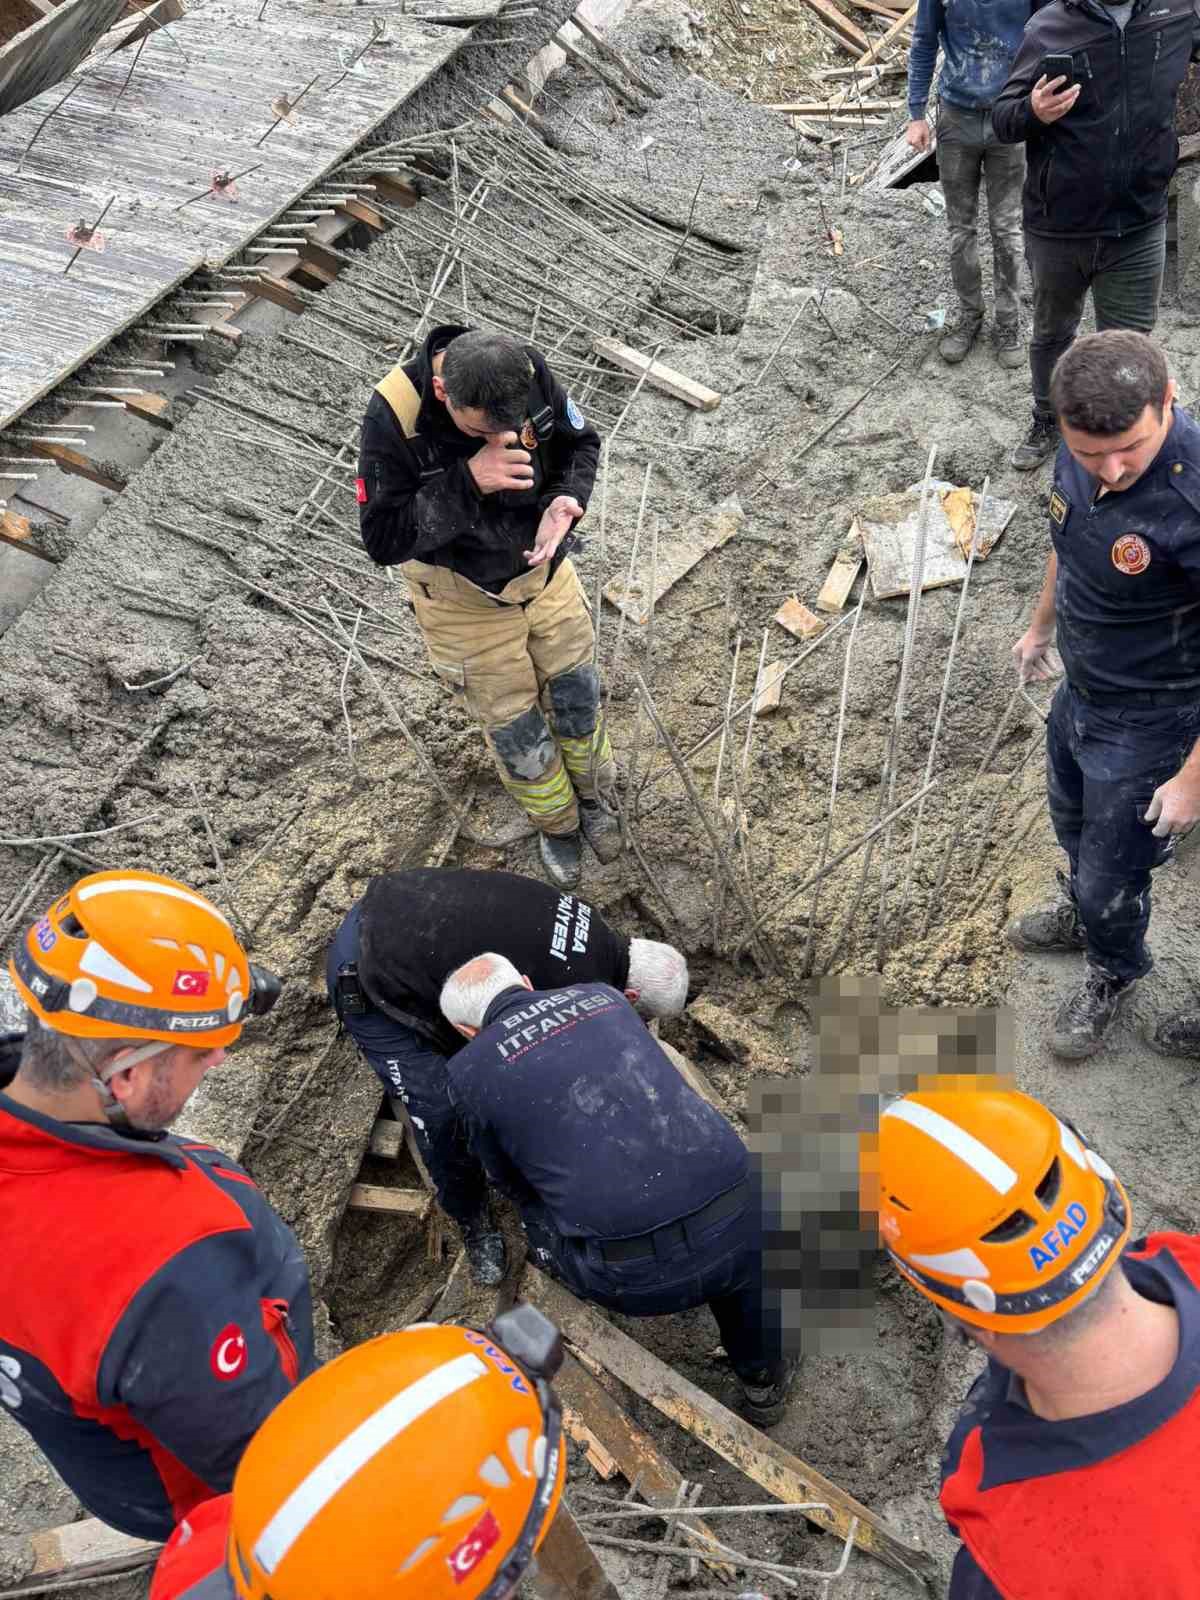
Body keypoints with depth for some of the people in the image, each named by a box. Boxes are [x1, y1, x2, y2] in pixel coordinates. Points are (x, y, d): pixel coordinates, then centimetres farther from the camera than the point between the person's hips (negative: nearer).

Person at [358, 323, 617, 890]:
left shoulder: (529, 371, -22)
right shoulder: (393, 416, -32)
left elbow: (580, 441, -4)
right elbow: (382, 537, -27)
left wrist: (567, 499, -26)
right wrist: (467, 482, -40)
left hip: (544, 569, 3)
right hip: (465, 598, -3)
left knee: (576, 692, 19)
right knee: (513, 723, 12)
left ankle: (591, 797, 49)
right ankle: (556, 824, 42)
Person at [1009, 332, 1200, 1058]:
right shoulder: (1083, 453, -15)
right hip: (1080, 690, 7)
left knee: (1110, 878, 14)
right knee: (1073, 822, 32)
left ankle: (1114, 975, 46)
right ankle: (1085, 913, 62)